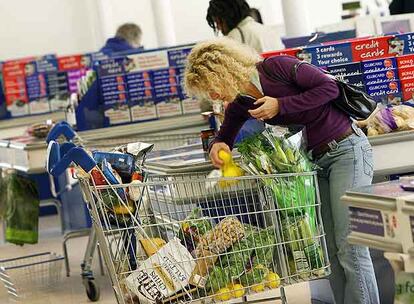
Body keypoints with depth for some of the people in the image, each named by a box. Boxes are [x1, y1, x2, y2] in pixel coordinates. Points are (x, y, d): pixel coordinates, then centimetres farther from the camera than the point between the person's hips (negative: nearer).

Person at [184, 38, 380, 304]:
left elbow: (330, 87, -16)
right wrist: (218, 145, -7)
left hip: (347, 149, -7)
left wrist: (280, 105, -19)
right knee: (332, 250, 5)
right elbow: (227, 133, 17)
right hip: (317, 159, 7)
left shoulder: (277, 67, -17)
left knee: (350, 247, -10)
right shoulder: (240, 105, 2)